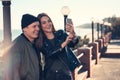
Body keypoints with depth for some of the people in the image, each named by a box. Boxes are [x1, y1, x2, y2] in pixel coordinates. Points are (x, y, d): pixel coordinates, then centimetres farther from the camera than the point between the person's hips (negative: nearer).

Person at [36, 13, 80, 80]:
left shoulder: (61, 34, 1)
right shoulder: (40, 42, -3)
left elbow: (72, 44, -14)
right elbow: (49, 53, -18)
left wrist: (72, 34, -35)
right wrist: (64, 44, -31)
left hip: (65, 73, 1)